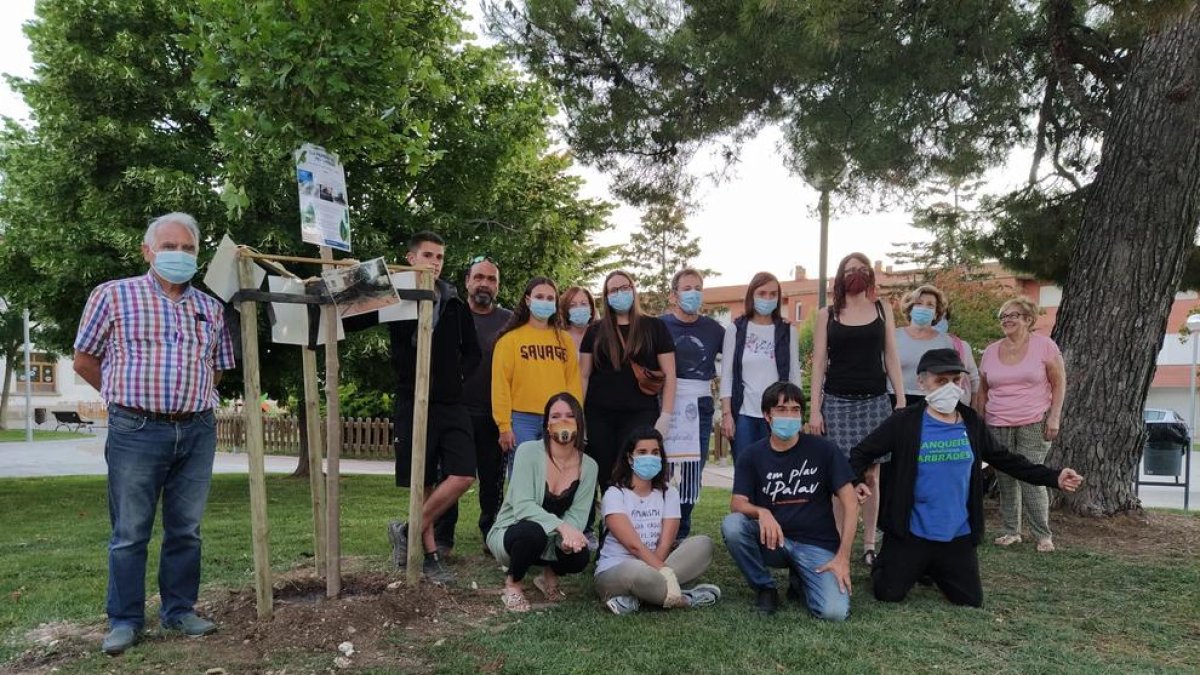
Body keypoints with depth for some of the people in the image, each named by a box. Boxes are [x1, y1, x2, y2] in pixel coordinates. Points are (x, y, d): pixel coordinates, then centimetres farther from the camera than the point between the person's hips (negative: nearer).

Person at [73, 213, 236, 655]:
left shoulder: (210, 308, 12)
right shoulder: (113, 295, 1)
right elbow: (84, 360, 7)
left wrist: (189, 398, 13)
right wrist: (128, 397, 9)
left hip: (197, 431, 4)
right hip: (136, 431, -3)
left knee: (186, 530, 10)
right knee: (130, 532, 3)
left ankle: (179, 611, 22)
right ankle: (124, 620, 15)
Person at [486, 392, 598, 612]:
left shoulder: (588, 466, -6)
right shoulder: (529, 451, -18)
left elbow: (577, 515, -9)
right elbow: (522, 506, -26)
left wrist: (569, 536, -33)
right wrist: (561, 526, -40)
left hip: (551, 542, 3)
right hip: (509, 534, -3)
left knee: (580, 556, -28)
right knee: (533, 531, -37)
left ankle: (549, 575, 10)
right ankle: (513, 583, -5)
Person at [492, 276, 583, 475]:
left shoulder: (564, 340, 12)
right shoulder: (510, 338, 1)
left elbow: (573, 382, 9)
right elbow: (501, 383, -3)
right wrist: (504, 425, -8)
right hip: (522, 420, -3)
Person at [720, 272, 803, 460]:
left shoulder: (788, 331, 7)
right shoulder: (735, 329, 5)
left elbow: (794, 376, 7)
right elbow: (727, 375, 3)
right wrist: (726, 413, -4)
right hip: (744, 414, 0)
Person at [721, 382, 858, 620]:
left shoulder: (824, 450, -4)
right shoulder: (751, 456, -1)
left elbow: (850, 503, -5)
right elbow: (737, 504, -10)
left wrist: (843, 556, -13)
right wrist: (762, 513, -33)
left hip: (816, 544, -1)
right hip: (772, 540, 1)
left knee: (835, 611, -25)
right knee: (731, 525, -29)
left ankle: (800, 580, 12)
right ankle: (765, 588, -3)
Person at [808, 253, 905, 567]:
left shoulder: (882, 309, 9)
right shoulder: (827, 315, 5)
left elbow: (891, 357, 9)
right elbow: (819, 363, 2)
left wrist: (901, 399, 1)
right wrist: (814, 409, -4)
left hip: (875, 400, 1)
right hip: (837, 401, -1)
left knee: (871, 474, 4)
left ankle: (869, 544, 13)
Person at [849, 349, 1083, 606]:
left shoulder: (972, 423, 0)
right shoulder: (904, 421, -12)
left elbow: (1006, 459, 11)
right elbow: (862, 453, -8)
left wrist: (1054, 478, 4)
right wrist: (853, 482, -27)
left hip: (958, 535, 4)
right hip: (911, 533, -4)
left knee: (971, 600, 8)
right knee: (889, 595, -1)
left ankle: (932, 570, 37)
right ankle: (885, 565, 34)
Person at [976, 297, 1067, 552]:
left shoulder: (1044, 346, 0)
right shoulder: (991, 351, 9)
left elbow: (1059, 384, 1)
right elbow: (982, 391, 15)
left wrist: (1054, 417, -7)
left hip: (1033, 425, -4)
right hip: (997, 426, 4)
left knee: (1030, 479, -8)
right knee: (1005, 480, 6)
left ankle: (1043, 535, 5)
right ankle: (1010, 531, 18)